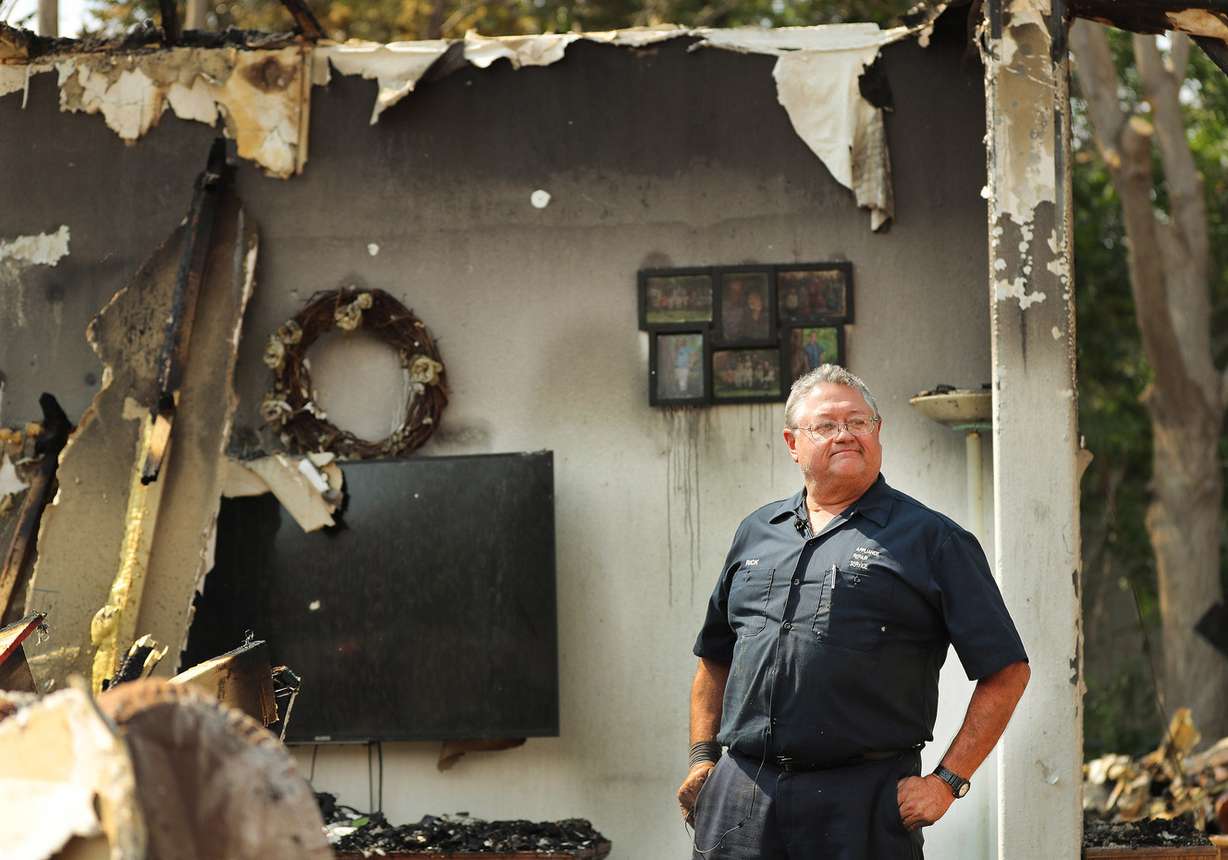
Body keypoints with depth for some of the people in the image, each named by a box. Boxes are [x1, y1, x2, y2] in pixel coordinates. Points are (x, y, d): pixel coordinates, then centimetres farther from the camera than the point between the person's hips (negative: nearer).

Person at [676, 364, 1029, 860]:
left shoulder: (930, 539, 3)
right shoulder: (756, 534, 17)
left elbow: (1007, 671, 1)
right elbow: (715, 659, 27)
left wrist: (947, 781, -6)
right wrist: (702, 757, 14)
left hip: (865, 801, -3)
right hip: (740, 796, 4)